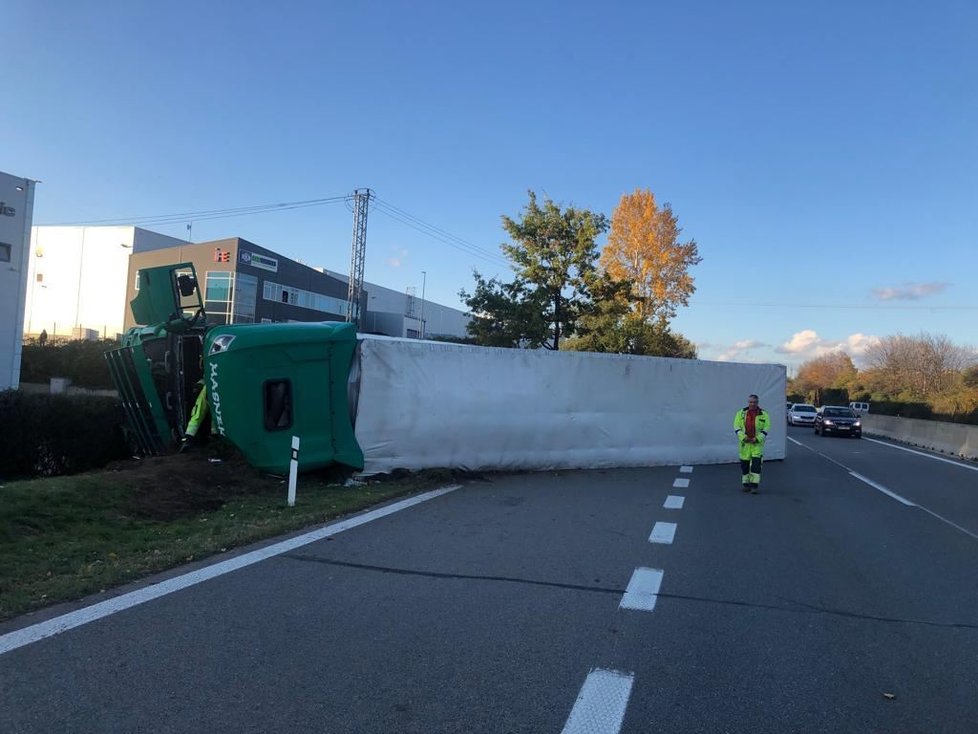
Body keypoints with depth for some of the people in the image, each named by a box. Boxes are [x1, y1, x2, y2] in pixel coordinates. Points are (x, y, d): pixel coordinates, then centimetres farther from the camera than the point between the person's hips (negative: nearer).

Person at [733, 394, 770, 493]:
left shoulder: (763, 414, 2)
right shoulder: (741, 413, 5)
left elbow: (766, 428, -2)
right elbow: (737, 426, 3)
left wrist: (757, 438, -14)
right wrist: (743, 437, -12)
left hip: (757, 442, -2)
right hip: (745, 442, 2)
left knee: (756, 463, -10)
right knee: (744, 463, 8)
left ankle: (754, 485, -8)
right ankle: (745, 483, 22)